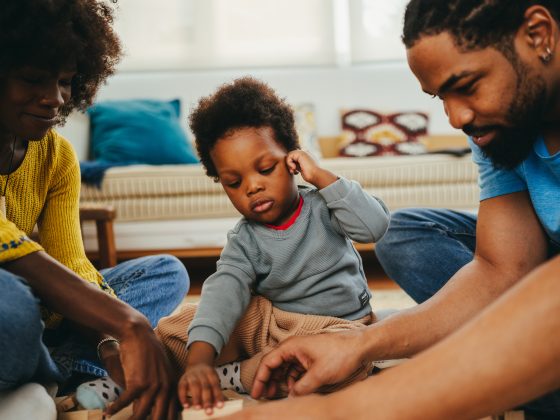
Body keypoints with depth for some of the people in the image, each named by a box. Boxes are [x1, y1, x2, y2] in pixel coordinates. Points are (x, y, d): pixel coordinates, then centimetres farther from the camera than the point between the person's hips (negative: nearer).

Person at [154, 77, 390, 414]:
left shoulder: (323, 208, -6)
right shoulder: (244, 241, -5)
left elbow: (375, 226, -22)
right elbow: (224, 291, -23)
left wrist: (321, 176, -22)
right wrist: (199, 358, -40)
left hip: (336, 324, -1)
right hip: (265, 323, 1)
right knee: (171, 331, -6)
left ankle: (236, 377, -24)